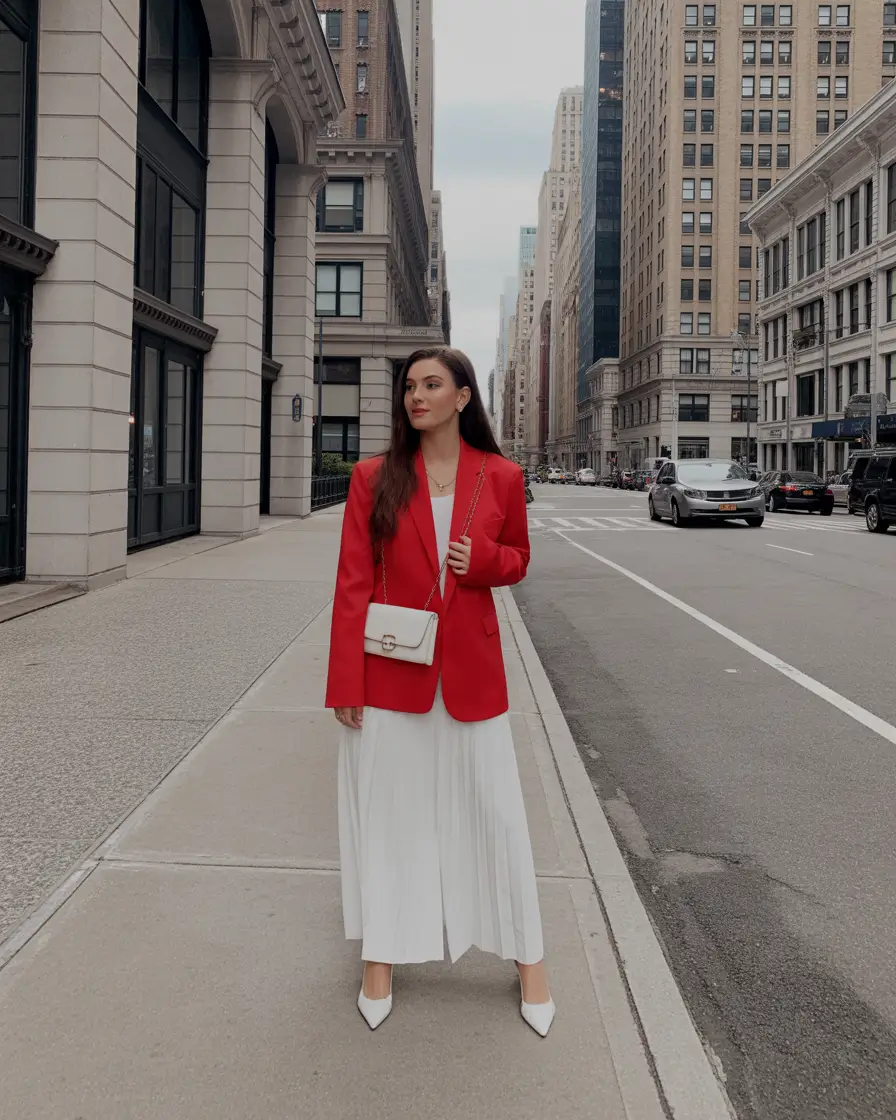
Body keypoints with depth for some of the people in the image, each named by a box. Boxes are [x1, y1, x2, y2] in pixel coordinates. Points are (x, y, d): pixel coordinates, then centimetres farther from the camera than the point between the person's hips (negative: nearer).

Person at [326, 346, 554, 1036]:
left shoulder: (500, 477, 0)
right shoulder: (375, 477, -1)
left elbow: (518, 559, 14)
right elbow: (354, 583, -2)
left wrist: (481, 560, -10)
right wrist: (345, 682, -7)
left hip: (471, 668, 0)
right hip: (390, 670, 0)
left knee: (496, 810, 7)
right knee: (385, 810, 8)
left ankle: (528, 958, 24)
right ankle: (382, 955, 26)